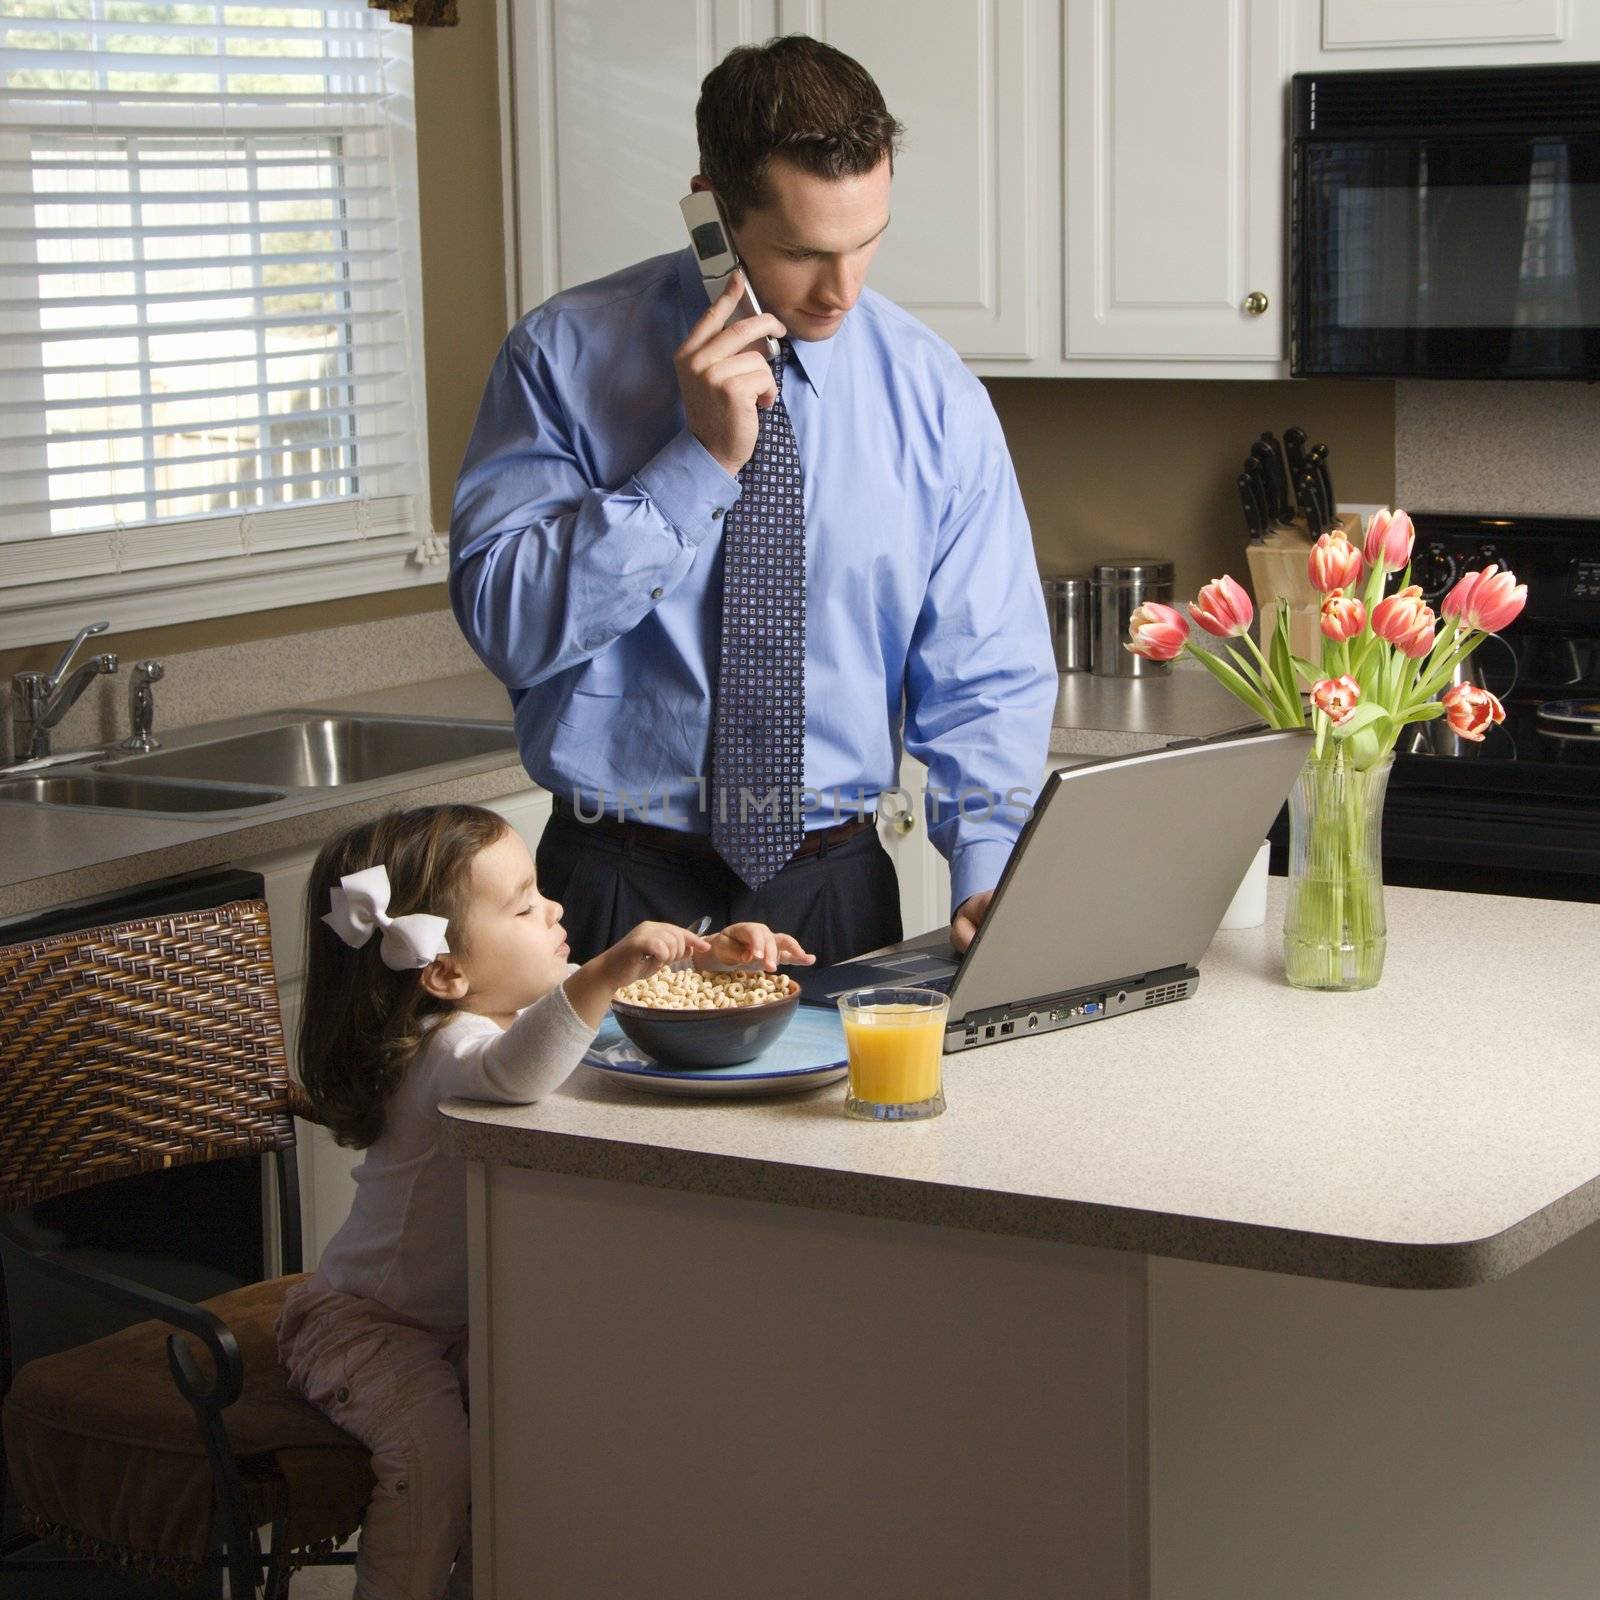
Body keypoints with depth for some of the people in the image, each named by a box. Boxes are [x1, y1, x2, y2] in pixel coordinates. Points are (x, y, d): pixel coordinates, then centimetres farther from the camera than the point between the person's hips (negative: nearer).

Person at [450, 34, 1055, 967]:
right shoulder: (566, 355, -6)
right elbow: (507, 625, -13)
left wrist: (989, 874, -16)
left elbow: (985, 680, 1)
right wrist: (701, 463, -20)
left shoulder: (934, 396, -1)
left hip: (837, 889, 2)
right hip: (620, 890, -2)